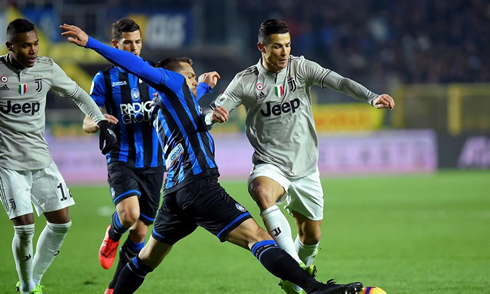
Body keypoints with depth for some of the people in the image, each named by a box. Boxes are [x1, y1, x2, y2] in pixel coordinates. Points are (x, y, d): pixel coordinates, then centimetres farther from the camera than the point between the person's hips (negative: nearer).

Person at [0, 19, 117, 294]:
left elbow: (78, 94, 12)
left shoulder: (47, 68, -1)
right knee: (25, 227, -12)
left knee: (61, 223, 3)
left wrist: (103, 123, 2)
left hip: (41, 159, 5)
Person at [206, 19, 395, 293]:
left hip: (306, 168, 3)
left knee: (311, 235, 11)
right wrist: (213, 115, -38)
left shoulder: (300, 67, -3)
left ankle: (304, 266, 47)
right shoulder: (246, 81, -6)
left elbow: (338, 81, -17)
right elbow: (212, 113, -11)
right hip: (271, 165, -3)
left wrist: (372, 97, -34)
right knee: (263, 193, -37)